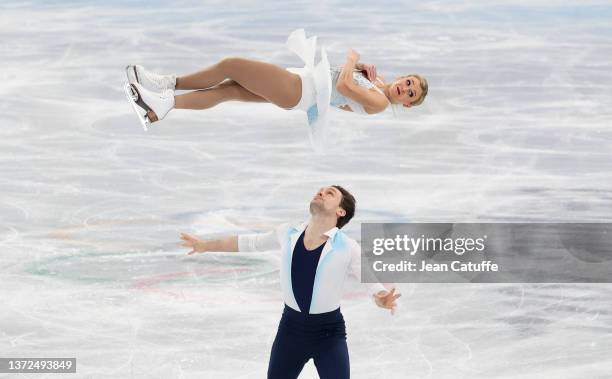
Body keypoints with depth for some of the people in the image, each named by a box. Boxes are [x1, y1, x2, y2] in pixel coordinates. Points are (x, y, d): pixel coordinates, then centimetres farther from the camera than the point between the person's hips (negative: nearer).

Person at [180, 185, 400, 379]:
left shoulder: (347, 248, -16)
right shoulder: (288, 234, -5)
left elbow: (373, 282, -13)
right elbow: (250, 242, 11)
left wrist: (382, 300, -37)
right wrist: (206, 245, 20)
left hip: (329, 332, -3)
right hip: (291, 326, 4)